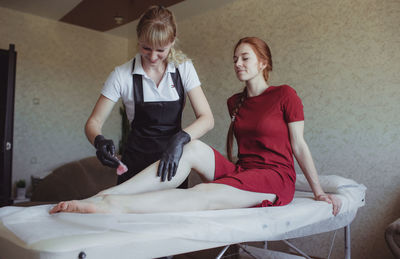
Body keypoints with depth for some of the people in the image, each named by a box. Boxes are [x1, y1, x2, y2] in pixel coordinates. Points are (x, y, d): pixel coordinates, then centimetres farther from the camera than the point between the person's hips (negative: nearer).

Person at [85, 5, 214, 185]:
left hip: (173, 163, 2)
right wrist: (99, 141, -25)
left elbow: (207, 119, -9)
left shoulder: (184, 68, -2)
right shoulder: (123, 75, -6)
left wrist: (181, 138, -28)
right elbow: (93, 122, -3)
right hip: (137, 163, -1)